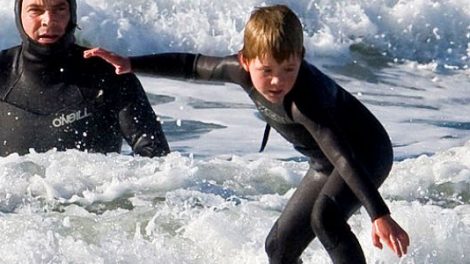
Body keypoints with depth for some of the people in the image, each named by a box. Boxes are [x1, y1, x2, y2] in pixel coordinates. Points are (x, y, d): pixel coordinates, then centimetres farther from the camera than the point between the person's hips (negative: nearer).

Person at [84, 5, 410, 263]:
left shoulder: (306, 99, -37)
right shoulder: (244, 71, -15)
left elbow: (344, 159, -44)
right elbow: (194, 65, 2)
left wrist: (380, 215, -51)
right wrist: (130, 64, 4)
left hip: (367, 152, -9)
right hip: (325, 164, 9)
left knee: (326, 215, -35)